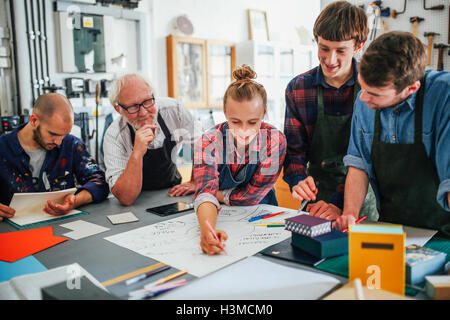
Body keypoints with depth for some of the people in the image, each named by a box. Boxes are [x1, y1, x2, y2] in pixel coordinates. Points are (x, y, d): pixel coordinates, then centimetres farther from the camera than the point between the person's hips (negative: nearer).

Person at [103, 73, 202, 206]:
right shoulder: (114, 137, -24)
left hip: (172, 192, 1)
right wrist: (137, 154, -40)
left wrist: (195, 182, -10)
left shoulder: (173, 109, -18)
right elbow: (125, 199, -30)